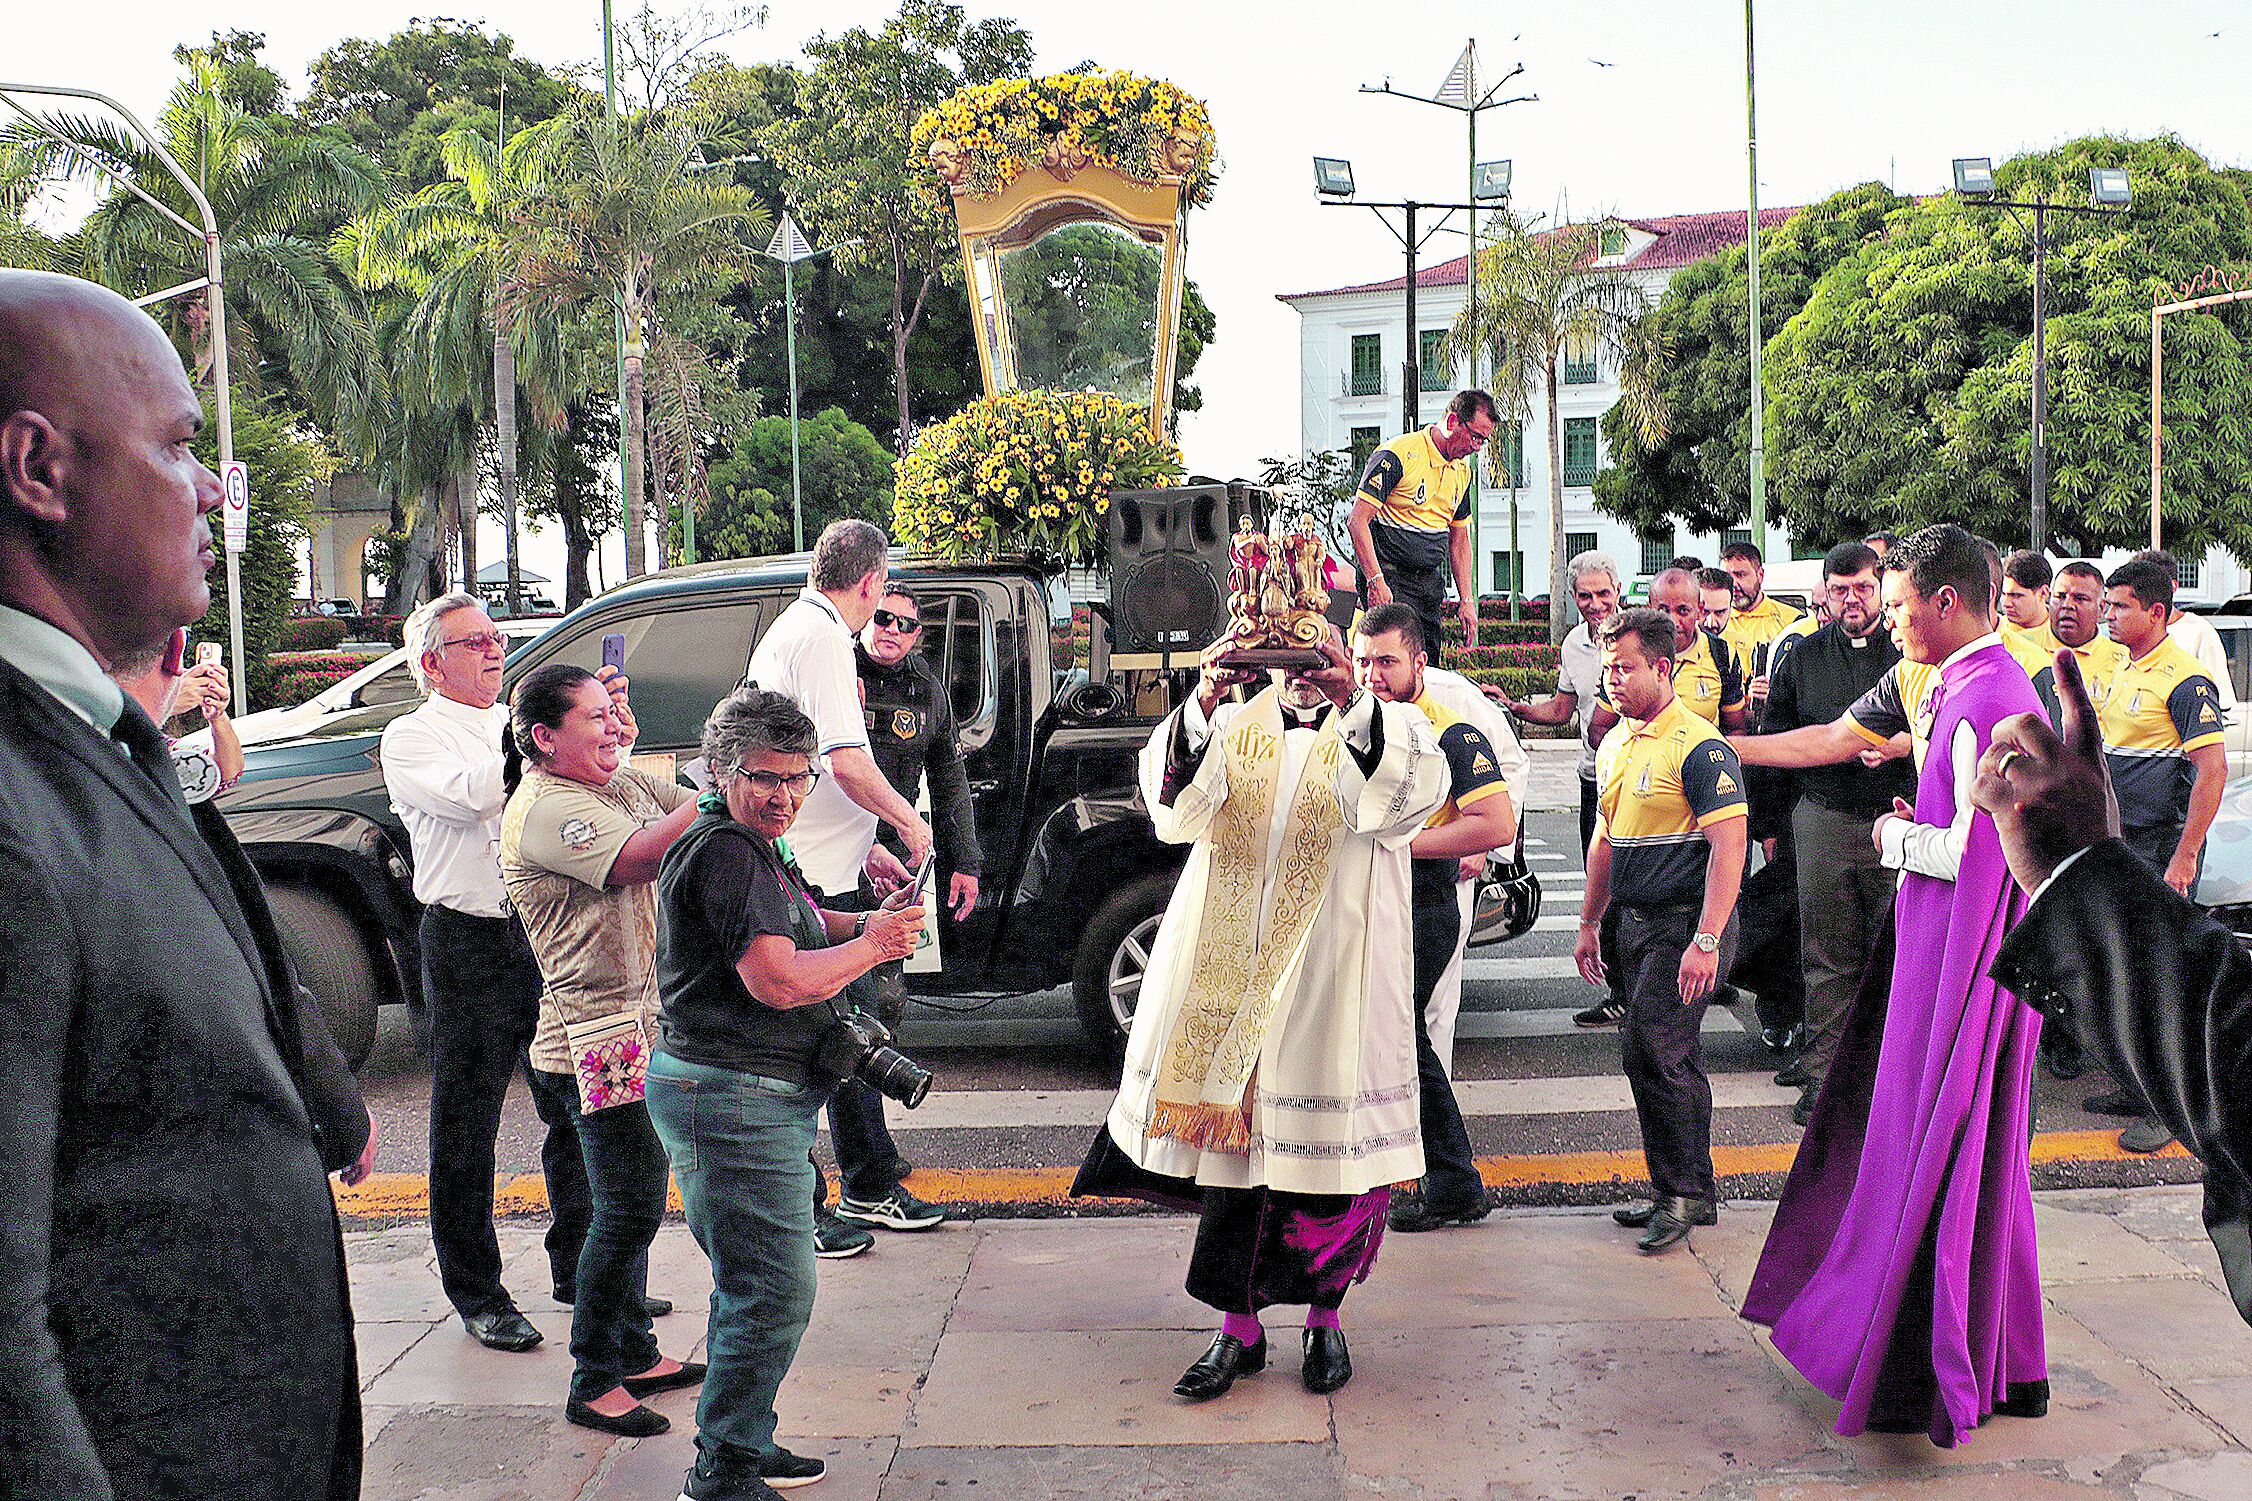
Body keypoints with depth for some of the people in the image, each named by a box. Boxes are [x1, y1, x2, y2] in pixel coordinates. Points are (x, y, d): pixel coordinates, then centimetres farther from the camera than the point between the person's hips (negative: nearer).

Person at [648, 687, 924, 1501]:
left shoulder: (757, 847, 16)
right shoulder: (725, 850, -18)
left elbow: (803, 926, 29)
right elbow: (779, 980, -25)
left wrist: (869, 921, 9)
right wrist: (873, 946, -11)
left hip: (765, 1098, 11)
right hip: (735, 1098, -11)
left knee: (754, 1283, 20)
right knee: (775, 1290, -7)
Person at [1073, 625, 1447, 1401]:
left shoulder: (1386, 729, 5)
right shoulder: (1232, 728, 11)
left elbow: (1413, 790, -18)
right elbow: (1178, 802, -7)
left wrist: (1351, 701, -30)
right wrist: (1203, 700, -21)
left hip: (1336, 976, -2)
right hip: (1233, 975, 2)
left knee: (1328, 1138, 1)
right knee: (1232, 1136, 3)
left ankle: (1325, 1318, 20)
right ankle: (1239, 1326, 15)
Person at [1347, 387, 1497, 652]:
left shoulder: (1462, 469, 13)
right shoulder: (1398, 456, -13)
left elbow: (1459, 538, 21)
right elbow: (1357, 521, -17)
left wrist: (1467, 600, 14)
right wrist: (1376, 581, -24)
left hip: (1431, 580, 8)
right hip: (1390, 578, -8)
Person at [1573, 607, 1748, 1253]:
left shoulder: (1699, 746, -13)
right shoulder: (1618, 744, 14)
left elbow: (1729, 848, -18)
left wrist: (1706, 941, -24)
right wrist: (1589, 924, 22)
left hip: (1685, 924, -8)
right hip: (1636, 922, 8)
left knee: (1650, 1053, -12)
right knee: (1673, 1060, 12)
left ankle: (1681, 1192, 0)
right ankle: (1690, 1193, 20)